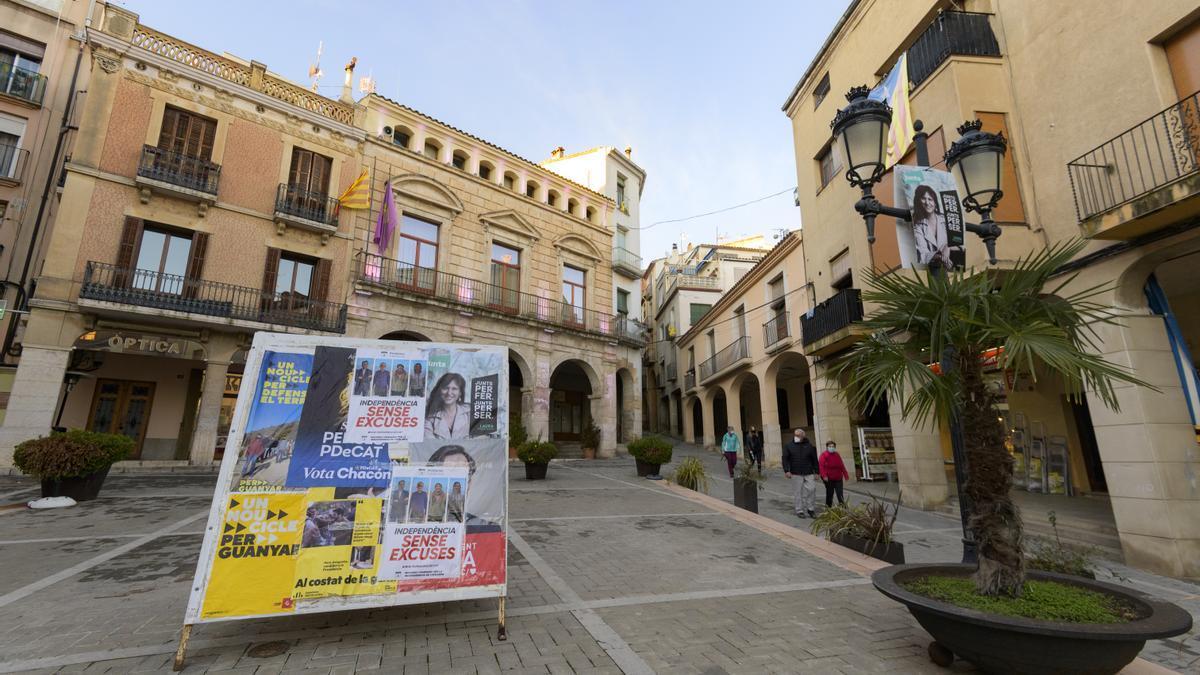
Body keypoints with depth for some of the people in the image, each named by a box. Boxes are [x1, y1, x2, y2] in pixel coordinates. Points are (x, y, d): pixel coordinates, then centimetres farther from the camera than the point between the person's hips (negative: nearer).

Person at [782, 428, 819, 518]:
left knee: (811, 490, -1)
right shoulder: (788, 445, 2)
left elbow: (815, 459, 10)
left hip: (809, 474, 2)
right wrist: (787, 470, -12)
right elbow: (785, 459, -2)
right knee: (797, 492, 1)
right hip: (796, 474, -1)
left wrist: (816, 472, 5)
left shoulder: (809, 446, 8)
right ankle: (799, 511, 11)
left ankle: (811, 509, 16)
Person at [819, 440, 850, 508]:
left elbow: (842, 466, 14)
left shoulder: (837, 455, 10)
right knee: (829, 493, 5)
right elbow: (821, 466, -15)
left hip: (838, 478, 4)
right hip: (828, 478, -4)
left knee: (840, 493, 0)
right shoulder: (824, 455, -7)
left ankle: (842, 505, 4)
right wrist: (824, 476, -24)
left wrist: (845, 475, 12)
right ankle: (828, 506, 16)